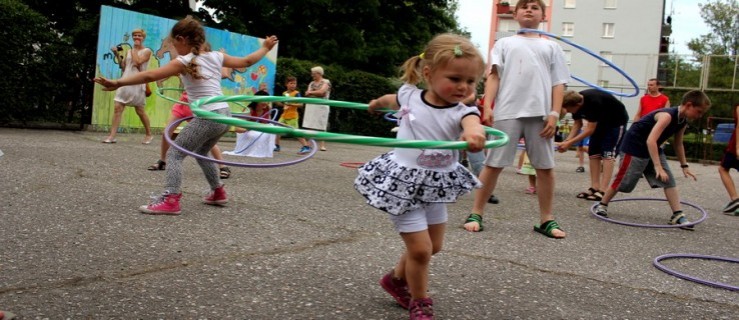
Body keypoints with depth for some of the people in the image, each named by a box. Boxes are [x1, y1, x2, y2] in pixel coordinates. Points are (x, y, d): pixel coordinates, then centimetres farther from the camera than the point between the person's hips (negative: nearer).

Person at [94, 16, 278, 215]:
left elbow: (150, 75, -13)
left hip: (208, 117, -8)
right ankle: (218, 192, 37)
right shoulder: (216, 57, 13)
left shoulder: (184, 62, -5)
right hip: (224, 115, 8)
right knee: (200, 152, 30)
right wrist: (265, 47, 39)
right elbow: (247, 61, 24)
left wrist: (118, 83, -15)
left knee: (175, 153, -3)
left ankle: (170, 200, -18)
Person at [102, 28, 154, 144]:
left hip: (137, 83, -5)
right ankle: (112, 136, -9)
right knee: (117, 107, -7)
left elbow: (137, 62, -15)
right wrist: (117, 54, 5)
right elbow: (122, 66, 15)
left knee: (140, 111, 2)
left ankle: (149, 135, 19)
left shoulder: (147, 51, 1)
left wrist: (134, 49, -3)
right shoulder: (129, 51, 18)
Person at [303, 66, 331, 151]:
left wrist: (311, 92, -1)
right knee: (309, 126, -2)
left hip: (321, 106, -5)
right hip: (310, 106, 5)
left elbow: (322, 92, -12)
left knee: (321, 127, -7)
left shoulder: (326, 82, 2)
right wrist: (317, 93, -6)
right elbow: (307, 94, 10)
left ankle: (322, 145, -6)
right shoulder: (311, 83, 18)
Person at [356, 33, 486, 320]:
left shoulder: (462, 112, -17)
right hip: (403, 182, -3)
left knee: (433, 246, 16)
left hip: (436, 185, 3)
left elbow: (473, 124, -44)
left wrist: (475, 135, -69)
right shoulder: (409, 94, -12)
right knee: (420, 248, -7)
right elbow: (394, 101, 16)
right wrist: (377, 102, 38)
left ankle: (396, 279, 43)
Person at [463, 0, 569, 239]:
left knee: (545, 167, 4)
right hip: (507, 112, -1)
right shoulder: (504, 43, 16)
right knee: (494, 164, -1)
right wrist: (487, 107, -7)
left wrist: (554, 114, -2)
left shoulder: (551, 46, 18)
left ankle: (546, 219, 15)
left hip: (540, 114, 2)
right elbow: (494, 76, 6)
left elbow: (558, 83, 11)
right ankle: (476, 214, 7)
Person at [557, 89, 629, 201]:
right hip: (601, 121, 8)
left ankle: (603, 191, -19)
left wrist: (569, 143, -32)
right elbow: (577, 124, -4)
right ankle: (595, 188, 1)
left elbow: (590, 129, -32)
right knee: (593, 152, -1)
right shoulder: (575, 101, -15)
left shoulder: (594, 102, -37)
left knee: (608, 153, -15)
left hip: (617, 121, -8)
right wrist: (566, 141, -17)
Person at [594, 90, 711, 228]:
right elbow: (650, 141, -37)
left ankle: (677, 215, -1)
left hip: (653, 149, 9)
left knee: (669, 180, -1)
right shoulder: (667, 116, -29)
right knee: (624, 180, -2)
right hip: (634, 146, -9)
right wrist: (658, 166, -39)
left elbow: (678, 144, 17)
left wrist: (684, 166, 17)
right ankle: (602, 205, 16)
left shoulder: (683, 122, 0)